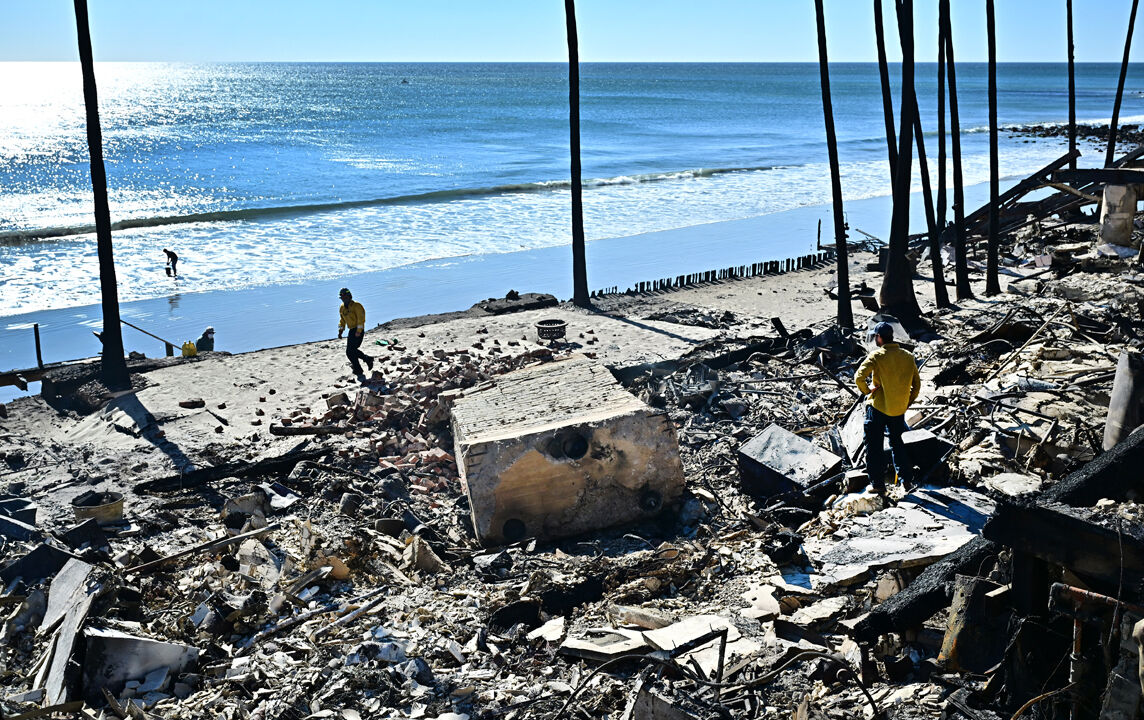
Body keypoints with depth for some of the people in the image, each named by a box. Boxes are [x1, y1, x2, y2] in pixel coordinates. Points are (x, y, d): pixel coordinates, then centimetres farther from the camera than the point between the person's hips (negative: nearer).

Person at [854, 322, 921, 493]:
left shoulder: (876, 356, -14)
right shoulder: (908, 356, 1)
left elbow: (859, 377, -23)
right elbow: (916, 383, 8)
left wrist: (867, 391, -6)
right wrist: (908, 402, 17)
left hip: (877, 407, -5)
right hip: (900, 409, 5)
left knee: (874, 447, 5)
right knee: (897, 442, 23)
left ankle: (878, 484, 7)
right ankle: (906, 477, 28)